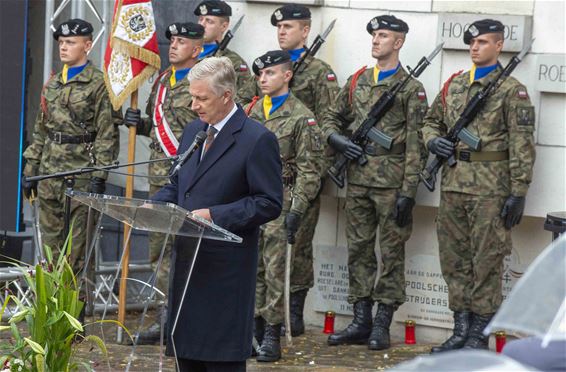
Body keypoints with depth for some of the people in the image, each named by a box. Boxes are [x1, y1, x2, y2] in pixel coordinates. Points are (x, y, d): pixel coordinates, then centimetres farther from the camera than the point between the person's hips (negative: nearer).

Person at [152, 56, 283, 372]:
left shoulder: (258, 140, -11)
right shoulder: (193, 132, 13)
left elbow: (270, 203, -14)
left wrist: (214, 215, -20)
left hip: (225, 268, -8)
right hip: (186, 261, 8)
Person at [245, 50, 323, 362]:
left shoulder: (301, 117, -5)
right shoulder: (251, 112, 13)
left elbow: (308, 170, -8)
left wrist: (296, 210, -14)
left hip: (278, 200, -5)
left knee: (274, 269, -4)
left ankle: (272, 336, 0)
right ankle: (254, 331, 14)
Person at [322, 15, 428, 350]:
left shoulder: (411, 89, -4)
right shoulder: (357, 82, 12)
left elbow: (415, 145, -8)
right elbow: (332, 118, 23)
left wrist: (408, 192, -14)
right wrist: (338, 139, 0)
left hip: (391, 183, -6)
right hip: (358, 180, 6)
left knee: (391, 253, 0)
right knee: (359, 250, 8)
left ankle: (382, 325, 4)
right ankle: (361, 322, 14)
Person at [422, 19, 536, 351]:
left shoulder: (512, 91, -5)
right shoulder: (453, 85, 13)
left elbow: (522, 146, -9)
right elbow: (431, 121, 25)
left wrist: (519, 192, -13)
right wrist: (433, 140, 2)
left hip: (490, 187, -6)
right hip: (454, 184, 6)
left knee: (486, 262, -1)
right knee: (455, 260, 9)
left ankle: (479, 336, 5)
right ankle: (461, 330, 18)